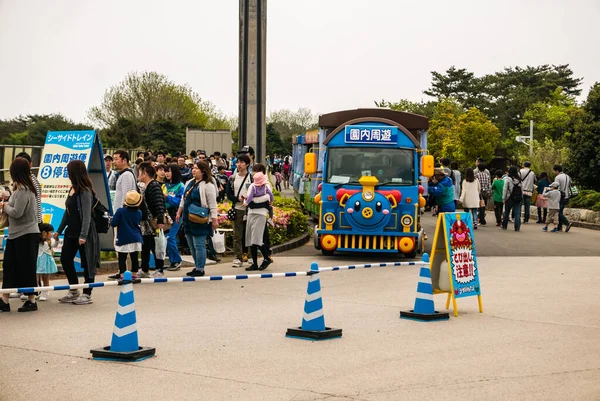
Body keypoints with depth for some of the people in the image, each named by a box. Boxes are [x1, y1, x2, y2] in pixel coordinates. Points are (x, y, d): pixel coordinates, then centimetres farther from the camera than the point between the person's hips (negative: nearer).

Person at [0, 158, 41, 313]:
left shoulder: (23, 190, -18)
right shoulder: (19, 188, 12)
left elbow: (17, 213, -23)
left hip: (26, 235, -10)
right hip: (15, 234, 10)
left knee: (26, 267, -1)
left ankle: (31, 300, 9)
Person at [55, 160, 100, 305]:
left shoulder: (85, 191, -16)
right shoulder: (72, 189, 9)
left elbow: (87, 215, -20)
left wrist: (83, 235, -25)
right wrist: (59, 230, 20)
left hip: (83, 233, -9)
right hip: (71, 232, 9)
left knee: (87, 263, 2)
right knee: (65, 259, 13)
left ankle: (87, 294, 11)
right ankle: (74, 291, 24)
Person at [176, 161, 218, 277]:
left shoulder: (208, 186, -10)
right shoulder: (190, 183, 15)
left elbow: (212, 205, -12)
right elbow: (184, 199, 23)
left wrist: (214, 219, -15)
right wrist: (179, 212, 19)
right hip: (188, 219, 8)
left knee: (199, 245, -6)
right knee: (192, 245, 13)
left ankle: (200, 269, 1)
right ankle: (196, 266, 23)